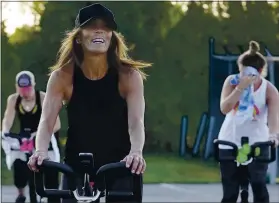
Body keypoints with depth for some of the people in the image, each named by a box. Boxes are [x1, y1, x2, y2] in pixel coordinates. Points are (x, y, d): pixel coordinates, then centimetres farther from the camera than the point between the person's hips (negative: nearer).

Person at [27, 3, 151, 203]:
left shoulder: (128, 76, -12)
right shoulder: (62, 76, -9)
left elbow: (136, 121, -23)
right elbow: (47, 120, -18)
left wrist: (136, 152, -45)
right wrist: (41, 151, -40)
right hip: (76, 171, 1)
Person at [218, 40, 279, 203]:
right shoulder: (232, 81, -7)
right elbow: (224, 108, -20)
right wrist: (241, 87, -30)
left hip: (257, 144, -1)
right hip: (230, 143, 1)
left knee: (259, 186, -9)